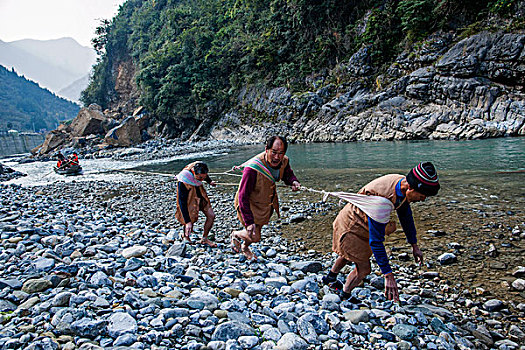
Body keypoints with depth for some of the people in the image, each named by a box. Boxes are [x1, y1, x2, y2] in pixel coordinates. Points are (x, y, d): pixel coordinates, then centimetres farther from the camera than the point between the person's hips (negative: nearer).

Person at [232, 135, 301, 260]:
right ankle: (235, 235, 33)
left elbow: (288, 174, 5)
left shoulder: (284, 161, -20)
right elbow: (243, 197, -33)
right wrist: (249, 222, -33)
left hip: (267, 203, 6)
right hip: (249, 204, -6)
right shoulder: (253, 168, -39)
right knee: (254, 237, -2)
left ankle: (245, 247, 58)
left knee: (257, 230, 25)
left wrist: (293, 181, -20)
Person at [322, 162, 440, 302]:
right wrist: (388, 276, -35)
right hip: (350, 227, -9)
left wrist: (414, 245, 10)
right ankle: (344, 298, 24)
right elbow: (375, 241, -37)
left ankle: (330, 278, 56)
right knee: (363, 269, -3)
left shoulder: (402, 184, -16)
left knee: (349, 253, 30)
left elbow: (406, 216, 4)